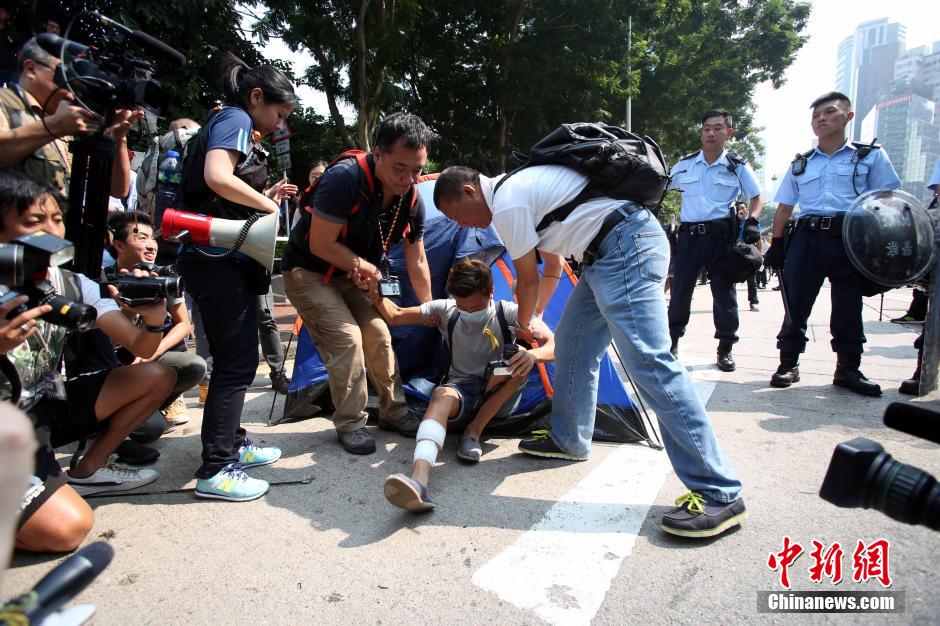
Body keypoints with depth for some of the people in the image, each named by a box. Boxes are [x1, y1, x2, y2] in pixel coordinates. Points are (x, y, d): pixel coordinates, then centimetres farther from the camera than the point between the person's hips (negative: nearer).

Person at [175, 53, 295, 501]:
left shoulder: (233, 125, 23)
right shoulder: (235, 118, -5)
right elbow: (217, 178, -23)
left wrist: (266, 196, 11)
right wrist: (268, 205, -11)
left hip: (225, 261, 10)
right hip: (219, 259, -10)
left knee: (236, 360, 16)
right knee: (236, 363, -7)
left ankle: (232, 444, 28)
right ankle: (216, 470, -1)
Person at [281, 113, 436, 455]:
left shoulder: (412, 200, -11)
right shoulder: (345, 178, -32)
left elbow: (417, 262, 1)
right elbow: (320, 245, -27)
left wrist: (428, 308, 5)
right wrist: (364, 266, -16)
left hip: (351, 275, 6)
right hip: (307, 273, -6)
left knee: (379, 335, 3)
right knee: (346, 339, -17)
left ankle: (393, 411, 20)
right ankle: (349, 425, 1)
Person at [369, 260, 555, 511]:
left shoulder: (510, 313, -10)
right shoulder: (446, 310, -4)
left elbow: (554, 345, -17)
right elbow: (395, 317, -1)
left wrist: (533, 355, -40)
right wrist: (377, 295, -21)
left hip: (499, 398, 0)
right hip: (462, 391, 0)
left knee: (521, 356, -30)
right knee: (442, 395, -37)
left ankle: (473, 432, -22)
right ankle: (419, 481, -62)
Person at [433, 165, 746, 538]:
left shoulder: (506, 204, -11)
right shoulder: (519, 187, 20)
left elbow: (528, 281, -1)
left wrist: (523, 326, 19)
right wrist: (531, 321, 34)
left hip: (627, 248, -11)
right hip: (610, 254, 11)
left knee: (648, 361, -16)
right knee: (572, 344, 16)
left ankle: (718, 493, -12)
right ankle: (568, 440, 30)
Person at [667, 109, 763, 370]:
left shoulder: (737, 166, 6)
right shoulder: (684, 164, 10)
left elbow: (757, 197, 13)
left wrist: (752, 221, -3)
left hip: (721, 236, -1)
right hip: (689, 234, 1)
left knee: (724, 292, 1)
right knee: (680, 290, 2)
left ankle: (725, 349, 13)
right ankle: (672, 341, 17)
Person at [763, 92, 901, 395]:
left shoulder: (871, 156, 10)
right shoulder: (800, 163, 16)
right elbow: (785, 207, 16)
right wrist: (776, 244, 7)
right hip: (806, 237, 2)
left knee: (848, 304, 3)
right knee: (796, 301, -1)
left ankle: (848, 368, 14)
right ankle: (789, 363, 8)